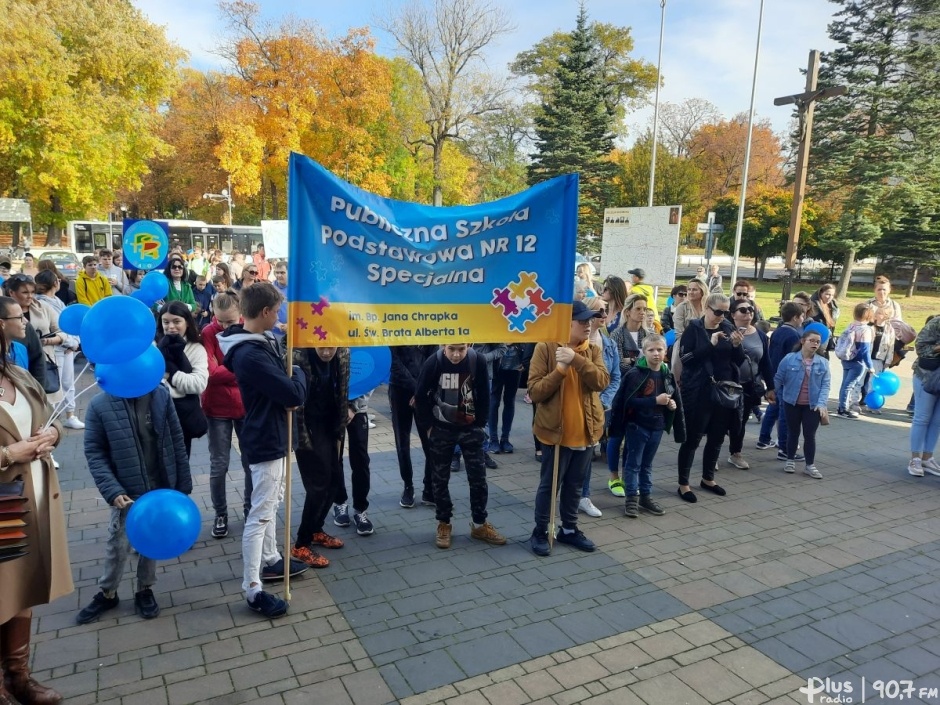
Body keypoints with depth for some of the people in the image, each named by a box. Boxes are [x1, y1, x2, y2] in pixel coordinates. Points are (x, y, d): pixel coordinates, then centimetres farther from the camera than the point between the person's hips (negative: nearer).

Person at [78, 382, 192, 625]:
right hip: (127, 492, -1)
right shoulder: (100, 405, -14)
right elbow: (94, 452, -9)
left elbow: (176, 440, -3)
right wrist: (112, 491, -19)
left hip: (161, 488, 1)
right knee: (118, 545, 12)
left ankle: (144, 590, 37)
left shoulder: (161, 395, -10)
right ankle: (107, 594, 36)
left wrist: (183, 483, -1)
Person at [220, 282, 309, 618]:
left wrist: (289, 390, -6)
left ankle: (271, 560, 40)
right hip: (265, 440, -11)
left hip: (272, 435, 11)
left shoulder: (260, 342, 5)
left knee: (271, 502, 23)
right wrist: (299, 374, -6)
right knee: (260, 514, -2)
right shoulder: (251, 355, -28)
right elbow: (295, 394, -27)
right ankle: (253, 589, 8)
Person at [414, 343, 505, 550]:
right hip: (442, 430, -1)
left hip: (471, 428, 1)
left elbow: (484, 395, -2)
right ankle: (444, 524, 24)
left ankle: (480, 525, 22)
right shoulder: (433, 362, -17)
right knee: (440, 478, 8)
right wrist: (429, 424, -4)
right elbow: (420, 396, -6)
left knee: (478, 476, 6)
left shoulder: (478, 361, -14)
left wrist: (480, 423, -1)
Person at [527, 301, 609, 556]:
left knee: (575, 484, 17)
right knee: (549, 484, 7)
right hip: (555, 430, -4)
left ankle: (569, 529, 32)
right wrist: (560, 369, -25)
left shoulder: (593, 351, 4)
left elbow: (602, 382, -15)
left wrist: (576, 359, -26)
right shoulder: (545, 348, -10)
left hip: (586, 430, 5)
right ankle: (540, 532, 22)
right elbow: (535, 392, -14)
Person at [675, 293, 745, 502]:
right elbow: (686, 358, -16)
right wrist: (711, 344, -23)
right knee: (692, 438, 0)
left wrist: (737, 345, -12)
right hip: (699, 392, -5)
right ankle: (683, 483, 10)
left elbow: (739, 361, 7)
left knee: (717, 437, 14)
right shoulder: (694, 329, -5)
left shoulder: (728, 328, 7)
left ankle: (708, 478, 31)